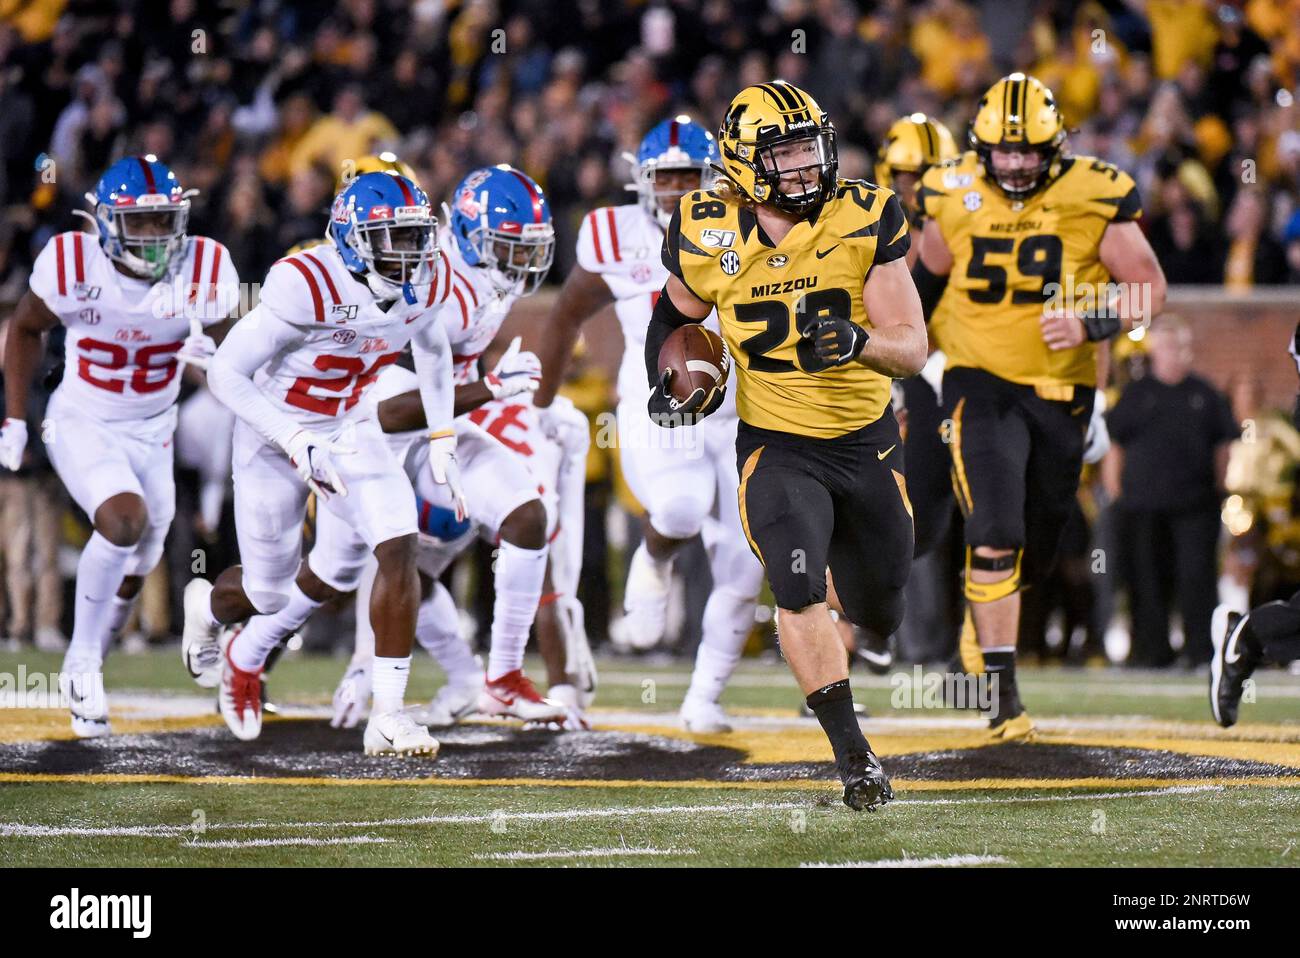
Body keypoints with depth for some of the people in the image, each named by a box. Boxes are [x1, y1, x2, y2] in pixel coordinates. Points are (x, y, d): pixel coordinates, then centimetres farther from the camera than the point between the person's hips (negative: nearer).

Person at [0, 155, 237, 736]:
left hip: (152, 434, 4)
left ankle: (82, 687, 39)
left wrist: (210, 356, -27)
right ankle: (83, 663, -13)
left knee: (131, 574, 14)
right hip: (81, 426, -4)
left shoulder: (203, 271, -16)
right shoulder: (72, 266, -21)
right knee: (125, 520, -29)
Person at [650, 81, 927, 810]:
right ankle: (852, 751, -12)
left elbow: (913, 349, -15)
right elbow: (674, 316, 12)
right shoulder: (710, 237, -10)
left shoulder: (865, 221, -13)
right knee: (799, 593, -22)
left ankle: (857, 593, 53)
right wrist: (668, 380, -7)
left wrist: (857, 341, -35)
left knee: (880, 609, 15)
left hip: (867, 442, 1)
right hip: (777, 448, -1)